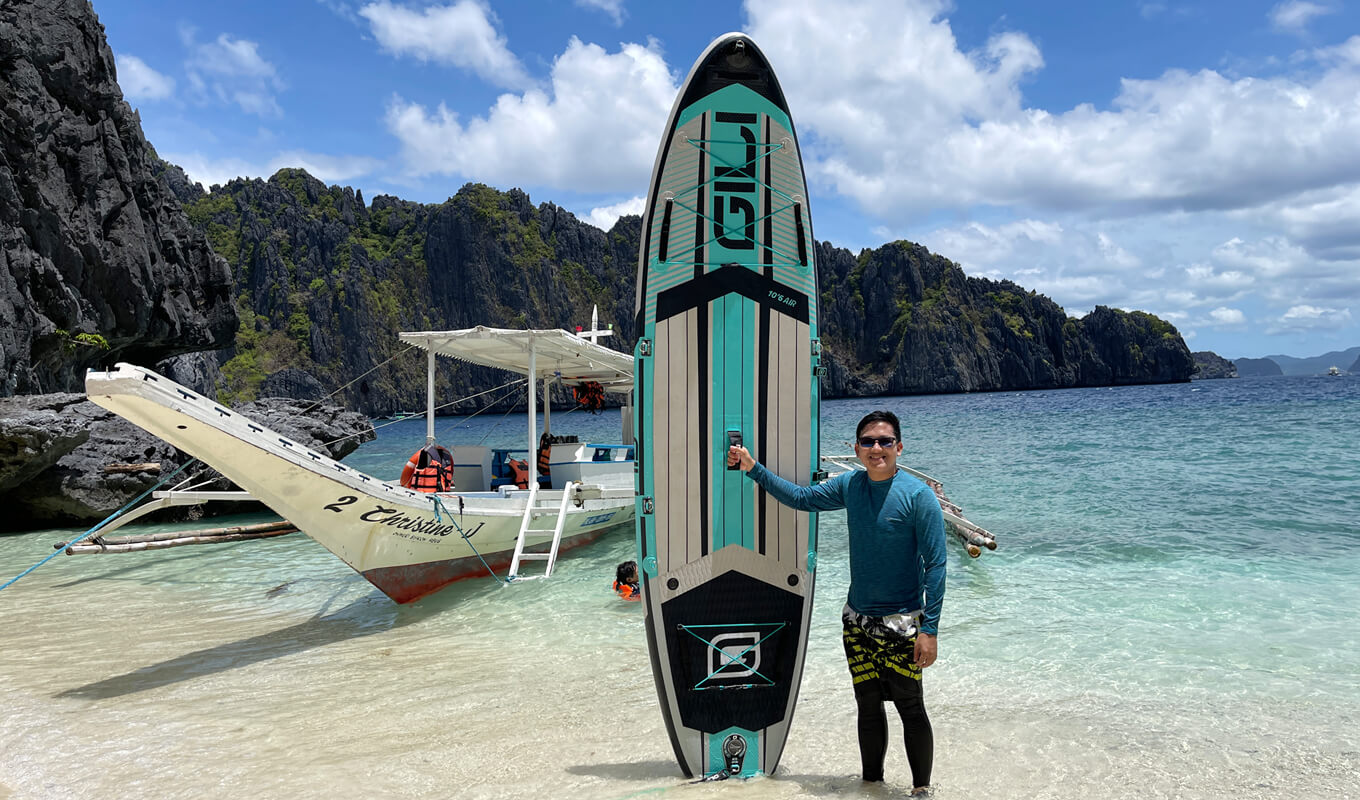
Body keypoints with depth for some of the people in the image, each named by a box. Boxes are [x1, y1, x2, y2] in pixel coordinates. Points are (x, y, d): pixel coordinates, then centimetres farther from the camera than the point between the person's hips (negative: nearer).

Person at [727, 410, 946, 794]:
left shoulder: (918, 495, -13)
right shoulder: (849, 485, 2)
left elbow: (935, 565, -13)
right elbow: (800, 498, 16)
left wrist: (929, 628, -17)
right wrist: (753, 469, 11)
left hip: (901, 622, -5)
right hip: (857, 620, 5)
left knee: (911, 709, 1)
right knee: (868, 707, 14)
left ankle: (922, 789, 19)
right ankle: (872, 781, 31)